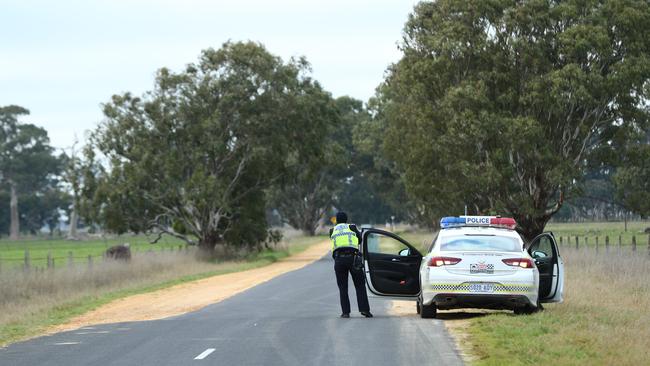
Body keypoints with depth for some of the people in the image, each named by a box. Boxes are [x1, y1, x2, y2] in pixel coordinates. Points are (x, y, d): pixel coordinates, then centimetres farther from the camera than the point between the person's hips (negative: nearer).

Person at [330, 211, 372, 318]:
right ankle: (364, 309, -4)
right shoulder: (352, 227, 12)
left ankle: (345, 312, 0)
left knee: (342, 287, 8)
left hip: (339, 258, 1)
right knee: (360, 285, 6)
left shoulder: (332, 231, 17)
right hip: (352, 257, -1)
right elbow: (361, 239, 19)